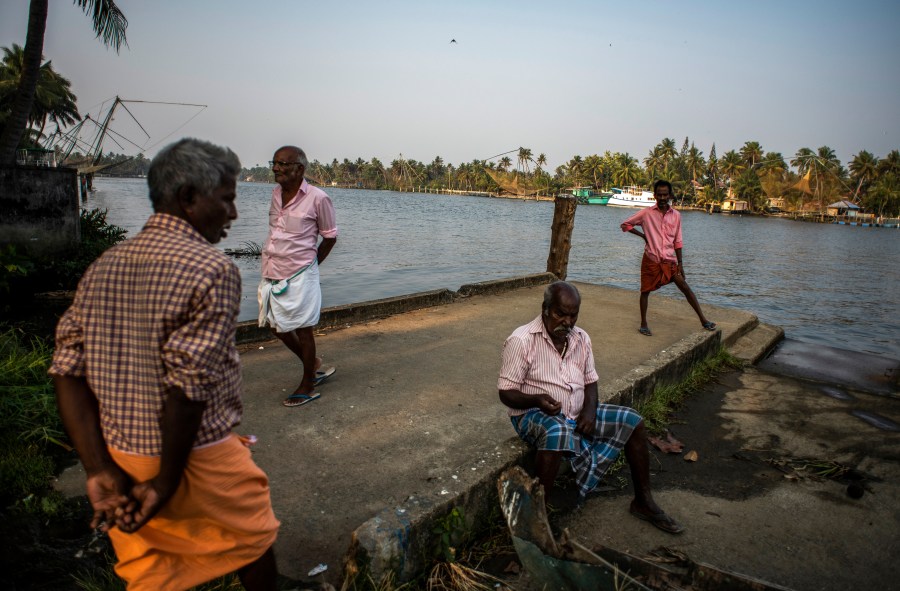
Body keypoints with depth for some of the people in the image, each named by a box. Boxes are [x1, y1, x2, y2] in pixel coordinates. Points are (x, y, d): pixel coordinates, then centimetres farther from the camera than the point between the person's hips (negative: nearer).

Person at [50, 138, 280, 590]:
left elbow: (67, 372, -3)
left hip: (121, 457, 7)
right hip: (199, 460, -6)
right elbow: (188, 385, -24)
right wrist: (168, 481, -13)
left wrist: (99, 470, -5)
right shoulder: (213, 270, -20)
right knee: (252, 545, 21)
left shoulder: (103, 267, 2)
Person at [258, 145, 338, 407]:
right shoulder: (276, 193, 5)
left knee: (303, 331, 5)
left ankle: (307, 386, 22)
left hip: (299, 276, -7)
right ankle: (314, 364, 38)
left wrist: (309, 264, 2)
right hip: (272, 273, 7)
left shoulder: (317, 198, -14)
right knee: (279, 329, 15)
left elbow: (330, 236, -4)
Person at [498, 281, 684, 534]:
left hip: (577, 415, 7)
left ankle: (643, 502, 14)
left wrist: (590, 409, -9)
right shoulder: (521, 340, -17)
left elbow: (590, 380, 11)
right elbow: (506, 393, -15)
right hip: (535, 415, -7)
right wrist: (537, 400, -34)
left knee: (633, 422, -1)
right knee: (558, 434, -40)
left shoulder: (581, 338, 3)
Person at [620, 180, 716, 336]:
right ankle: (643, 324, 17)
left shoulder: (676, 215, 4)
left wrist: (680, 263, 4)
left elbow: (677, 241, 8)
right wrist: (643, 235, -4)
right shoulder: (647, 213, -3)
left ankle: (703, 320, 5)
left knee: (685, 287, -2)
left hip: (669, 260, 2)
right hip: (651, 260, -2)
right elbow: (625, 224, 5)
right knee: (645, 291, 5)